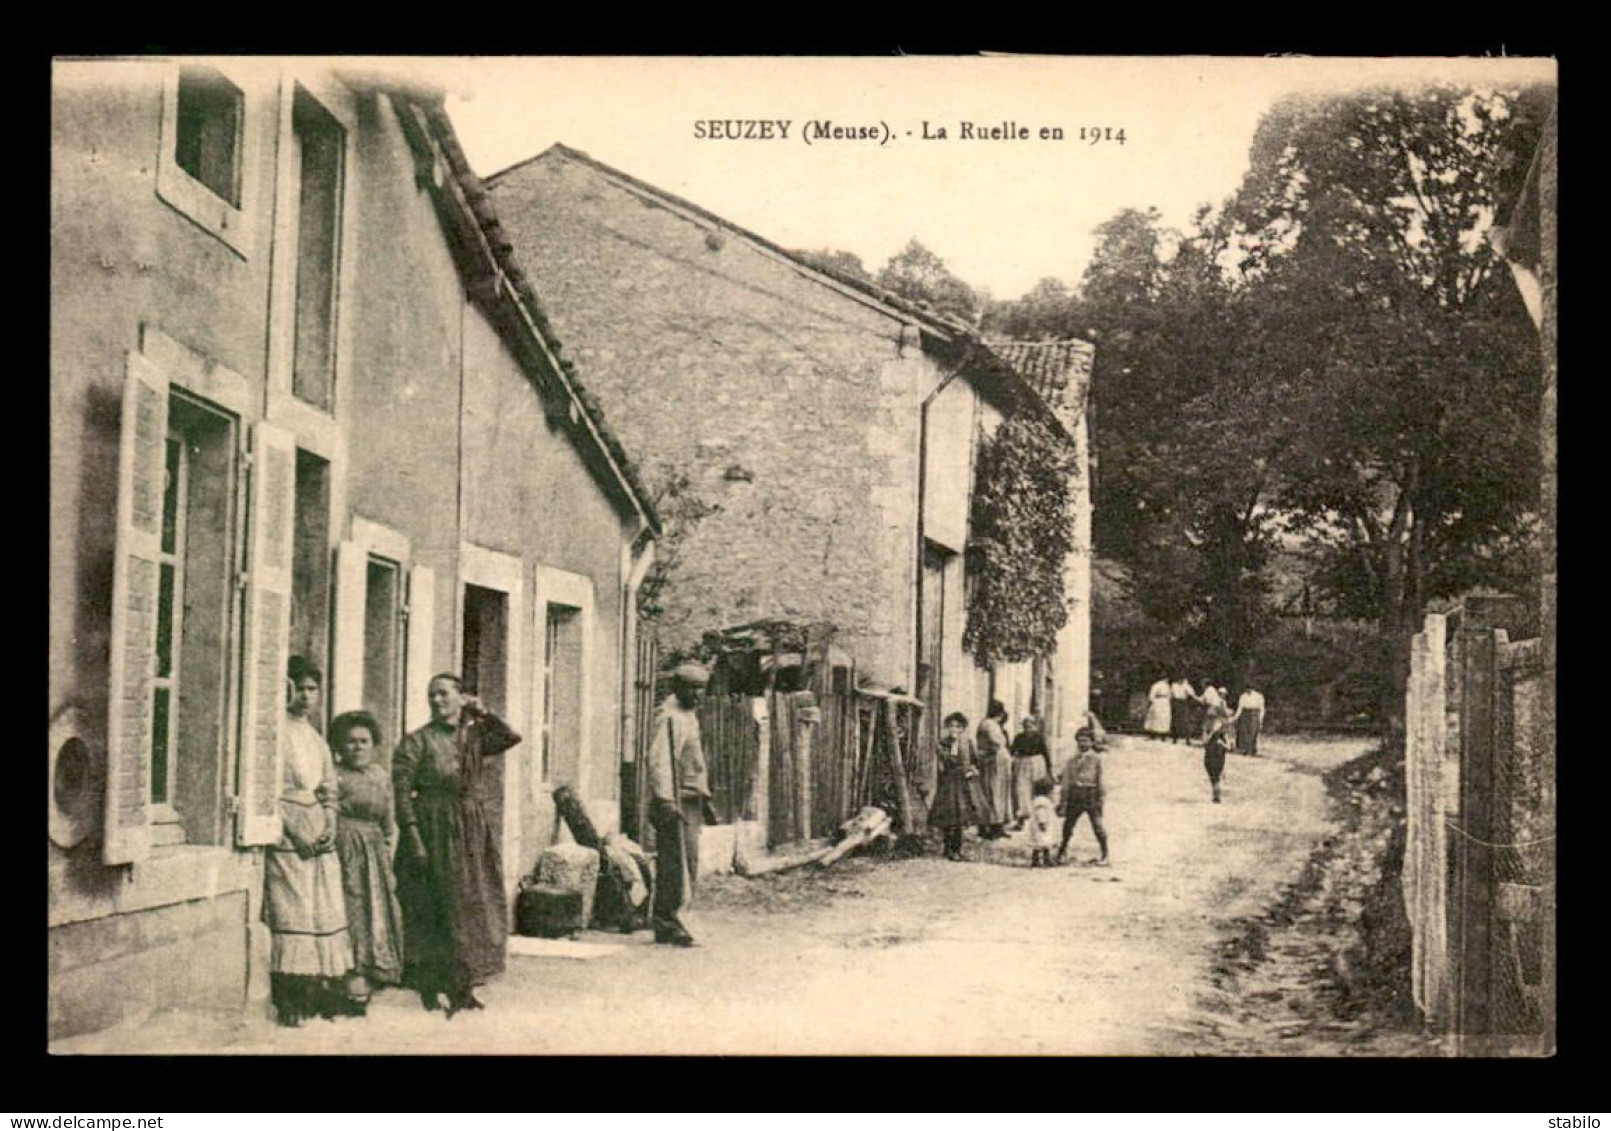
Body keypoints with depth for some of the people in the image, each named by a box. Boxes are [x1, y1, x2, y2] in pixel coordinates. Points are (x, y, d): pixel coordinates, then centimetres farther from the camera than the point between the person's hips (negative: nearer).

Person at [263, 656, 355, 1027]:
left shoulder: (315, 737, 18)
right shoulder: (277, 733, -4)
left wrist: (330, 825, 1)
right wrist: (294, 830, -16)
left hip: (319, 832, 7)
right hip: (286, 833, -7)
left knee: (327, 910, 4)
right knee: (290, 911, -9)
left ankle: (320, 995, 9)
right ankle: (287, 1000, -7)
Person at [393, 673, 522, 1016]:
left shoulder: (474, 736, 11)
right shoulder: (417, 741, -3)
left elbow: (510, 737, -4)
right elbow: (401, 791, -9)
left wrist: (482, 713, 2)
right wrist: (413, 838, -17)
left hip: (472, 832, 5)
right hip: (433, 831, -5)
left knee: (472, 906, 6)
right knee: (433, 908, -4)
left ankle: (462, 986, 14)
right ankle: (429, 987, 2)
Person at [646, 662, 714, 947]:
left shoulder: (688, 715, 19)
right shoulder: (669, 717, -13)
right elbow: (659, 761, -23)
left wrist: (704, 795, 27)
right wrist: (666, 801, -29)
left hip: (689, 802, 10)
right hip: (674, 803, -10)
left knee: (687, 866, 12)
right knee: (677, 866, -11)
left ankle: (663, 925, 18)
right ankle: (674, 926, -9)